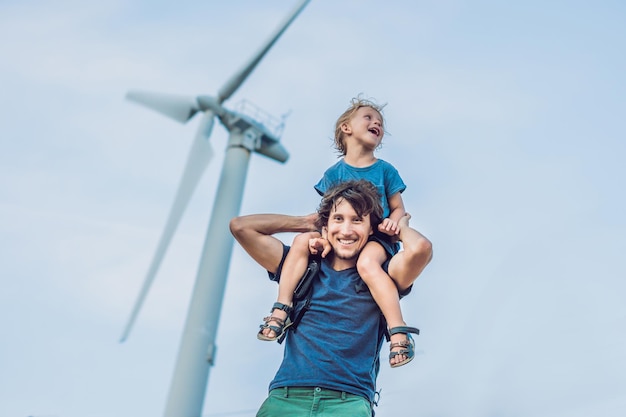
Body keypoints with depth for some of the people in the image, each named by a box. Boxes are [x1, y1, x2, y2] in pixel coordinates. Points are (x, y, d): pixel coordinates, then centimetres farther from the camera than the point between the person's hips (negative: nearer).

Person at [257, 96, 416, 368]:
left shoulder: (385, 170, 6)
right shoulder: (334, 173, 7)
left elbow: (398, 208, 8)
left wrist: (392, 222, -15)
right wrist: (327, 237, -15)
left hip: (377, 237, -2)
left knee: (367, 263, -36)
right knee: (302, 240, -22)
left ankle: (398, 332, -34)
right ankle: (282, 309, -20)